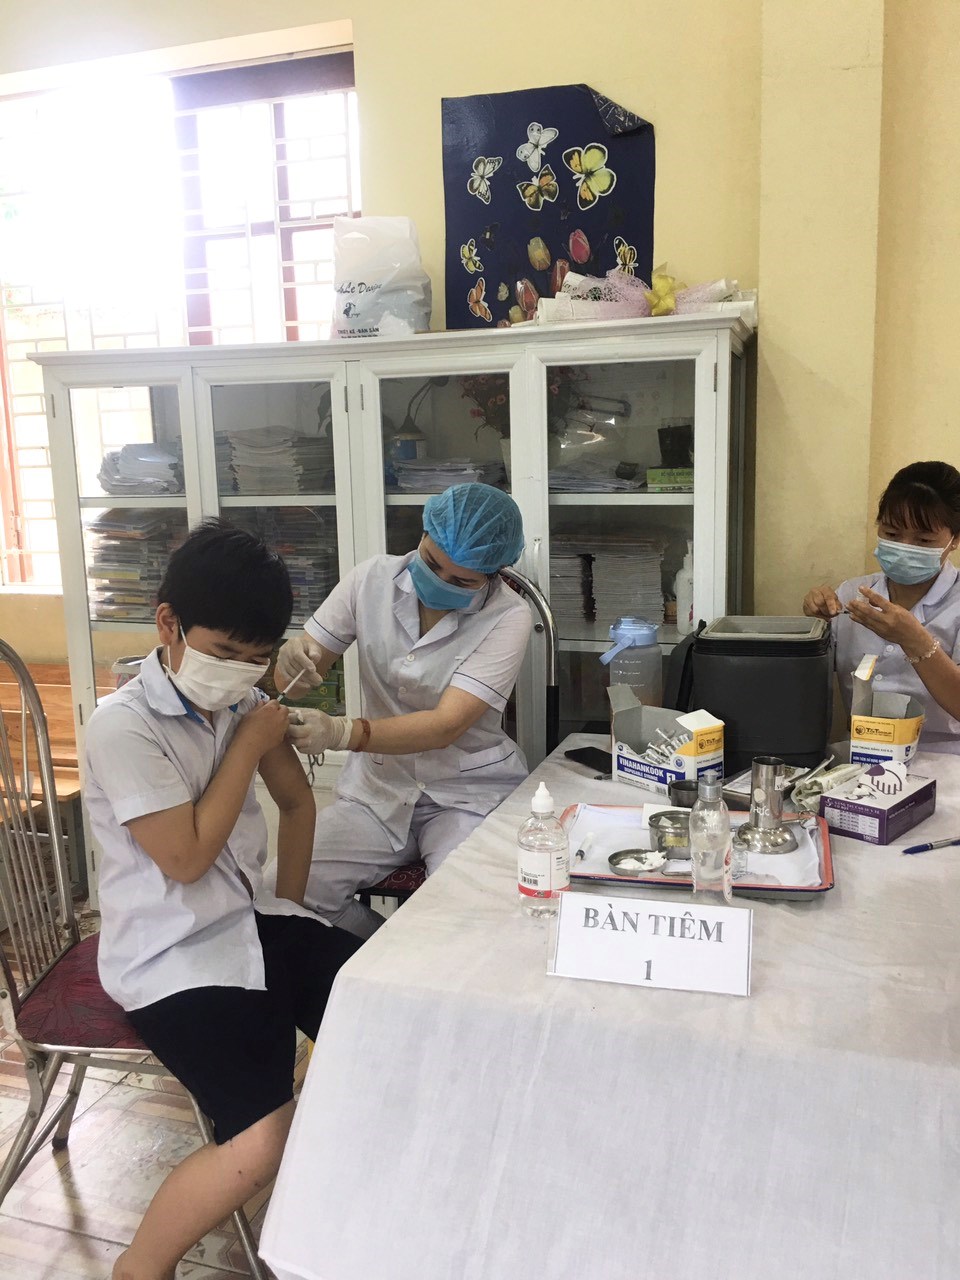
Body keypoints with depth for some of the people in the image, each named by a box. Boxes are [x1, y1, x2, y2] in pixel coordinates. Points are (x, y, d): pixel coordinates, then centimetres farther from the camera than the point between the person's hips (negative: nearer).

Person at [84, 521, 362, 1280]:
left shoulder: (243, 703, 4)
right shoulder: (122, 726, -17)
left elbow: (297, 803, 19)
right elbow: (188, 857, -20)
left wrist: (288, 909, 12)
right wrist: (248, 748, -14)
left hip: (254, 923, 7)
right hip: (173, 957, -7)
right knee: (267, 1142, -22)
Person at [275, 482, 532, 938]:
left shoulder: (508, 618, -14)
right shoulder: (372, 580, -5)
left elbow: (447, 725, -25)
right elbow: (293, 678, 0)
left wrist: (342, 733, -40)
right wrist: (291, 658, -26)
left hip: (468, 793, -3)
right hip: (376, 785, 4)